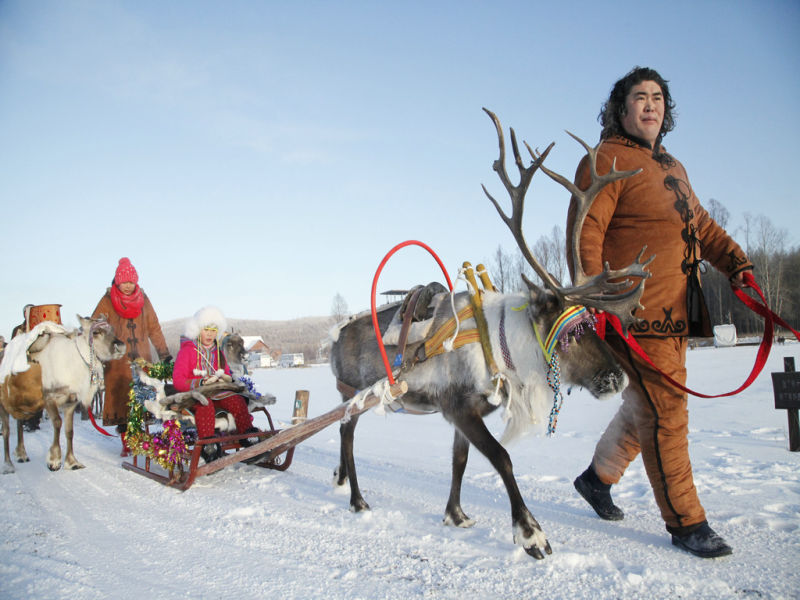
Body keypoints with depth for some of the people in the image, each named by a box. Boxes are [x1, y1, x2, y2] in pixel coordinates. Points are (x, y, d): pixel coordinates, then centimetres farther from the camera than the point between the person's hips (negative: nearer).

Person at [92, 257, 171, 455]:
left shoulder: (143, 300, 9)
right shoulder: (108, 301, 2)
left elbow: (154, 328, 13)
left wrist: (164, 354, 10)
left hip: (142, 359, 2)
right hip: (118, 362, -2)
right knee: (121, 399, -1)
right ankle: (126, 443, 8)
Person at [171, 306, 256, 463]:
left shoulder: (218, 353, 18)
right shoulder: (187, 350, 0)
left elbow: (227, 373, 26)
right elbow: (178, 381, -8)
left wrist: (225, 378, -1)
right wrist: (201, 382, -24)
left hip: (216, 392, 5)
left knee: (237, 400, -24)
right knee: (205, 405, -39)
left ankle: (248, 436, -22)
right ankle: (207, 445, -43)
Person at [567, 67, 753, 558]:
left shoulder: (672, 167, 22)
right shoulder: (607, 160, -6)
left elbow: (700, 223, 27)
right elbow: (585, 232, -16)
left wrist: (734, 260, 10)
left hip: (675, 313, 9)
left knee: (646, 406, 17)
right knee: (666, 413, -5)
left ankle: (598, 477, 35)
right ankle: (686, 522, 8)